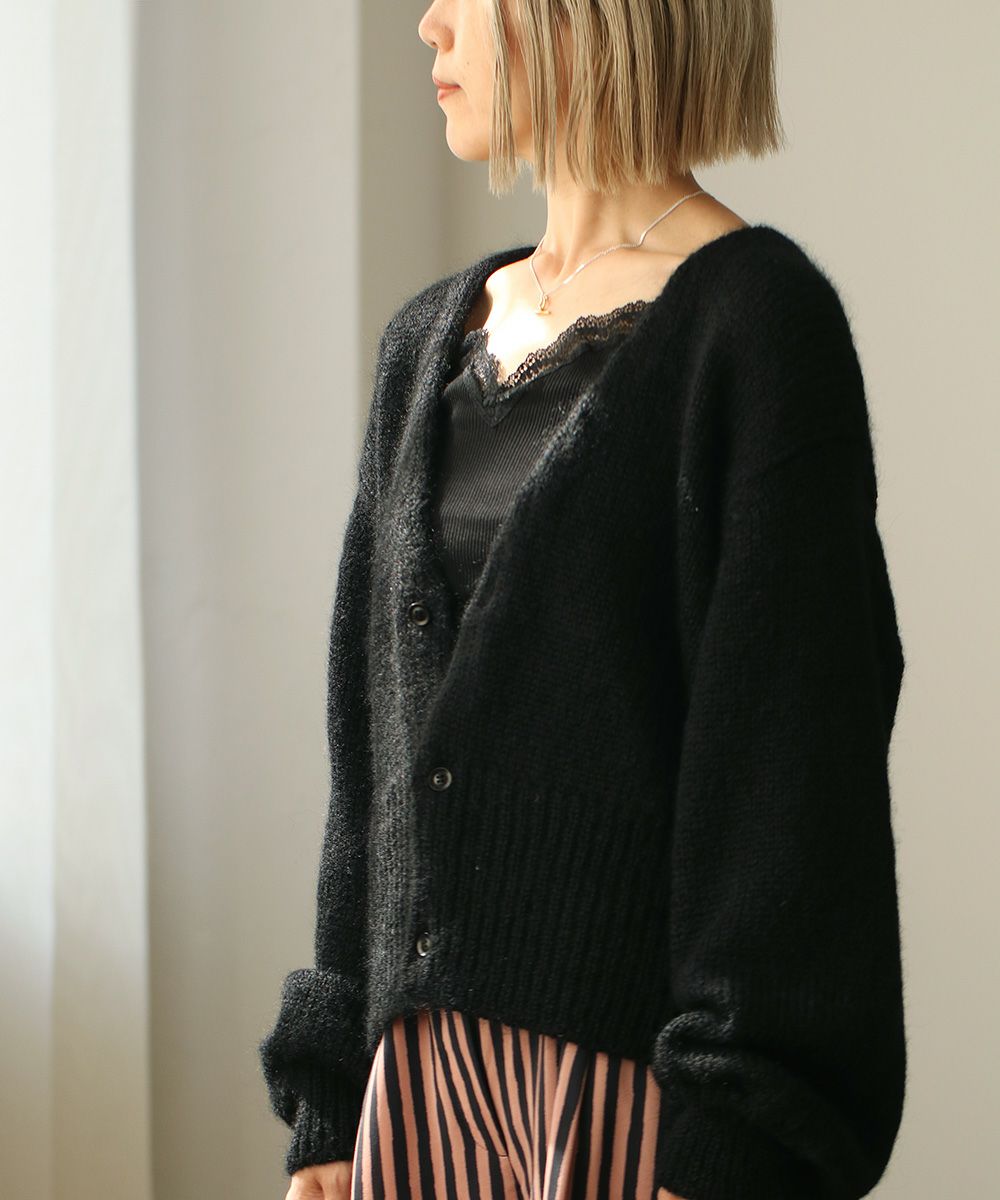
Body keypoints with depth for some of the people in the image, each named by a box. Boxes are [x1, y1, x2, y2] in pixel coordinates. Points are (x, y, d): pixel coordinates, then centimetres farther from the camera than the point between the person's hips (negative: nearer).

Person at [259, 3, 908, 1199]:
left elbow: (793, 753, -12)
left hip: (628, 1056, -6)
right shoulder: (430, 340, 13)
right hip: (425, 1054, 6)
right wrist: (324, 1102, 12)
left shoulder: (752, 321, -7)